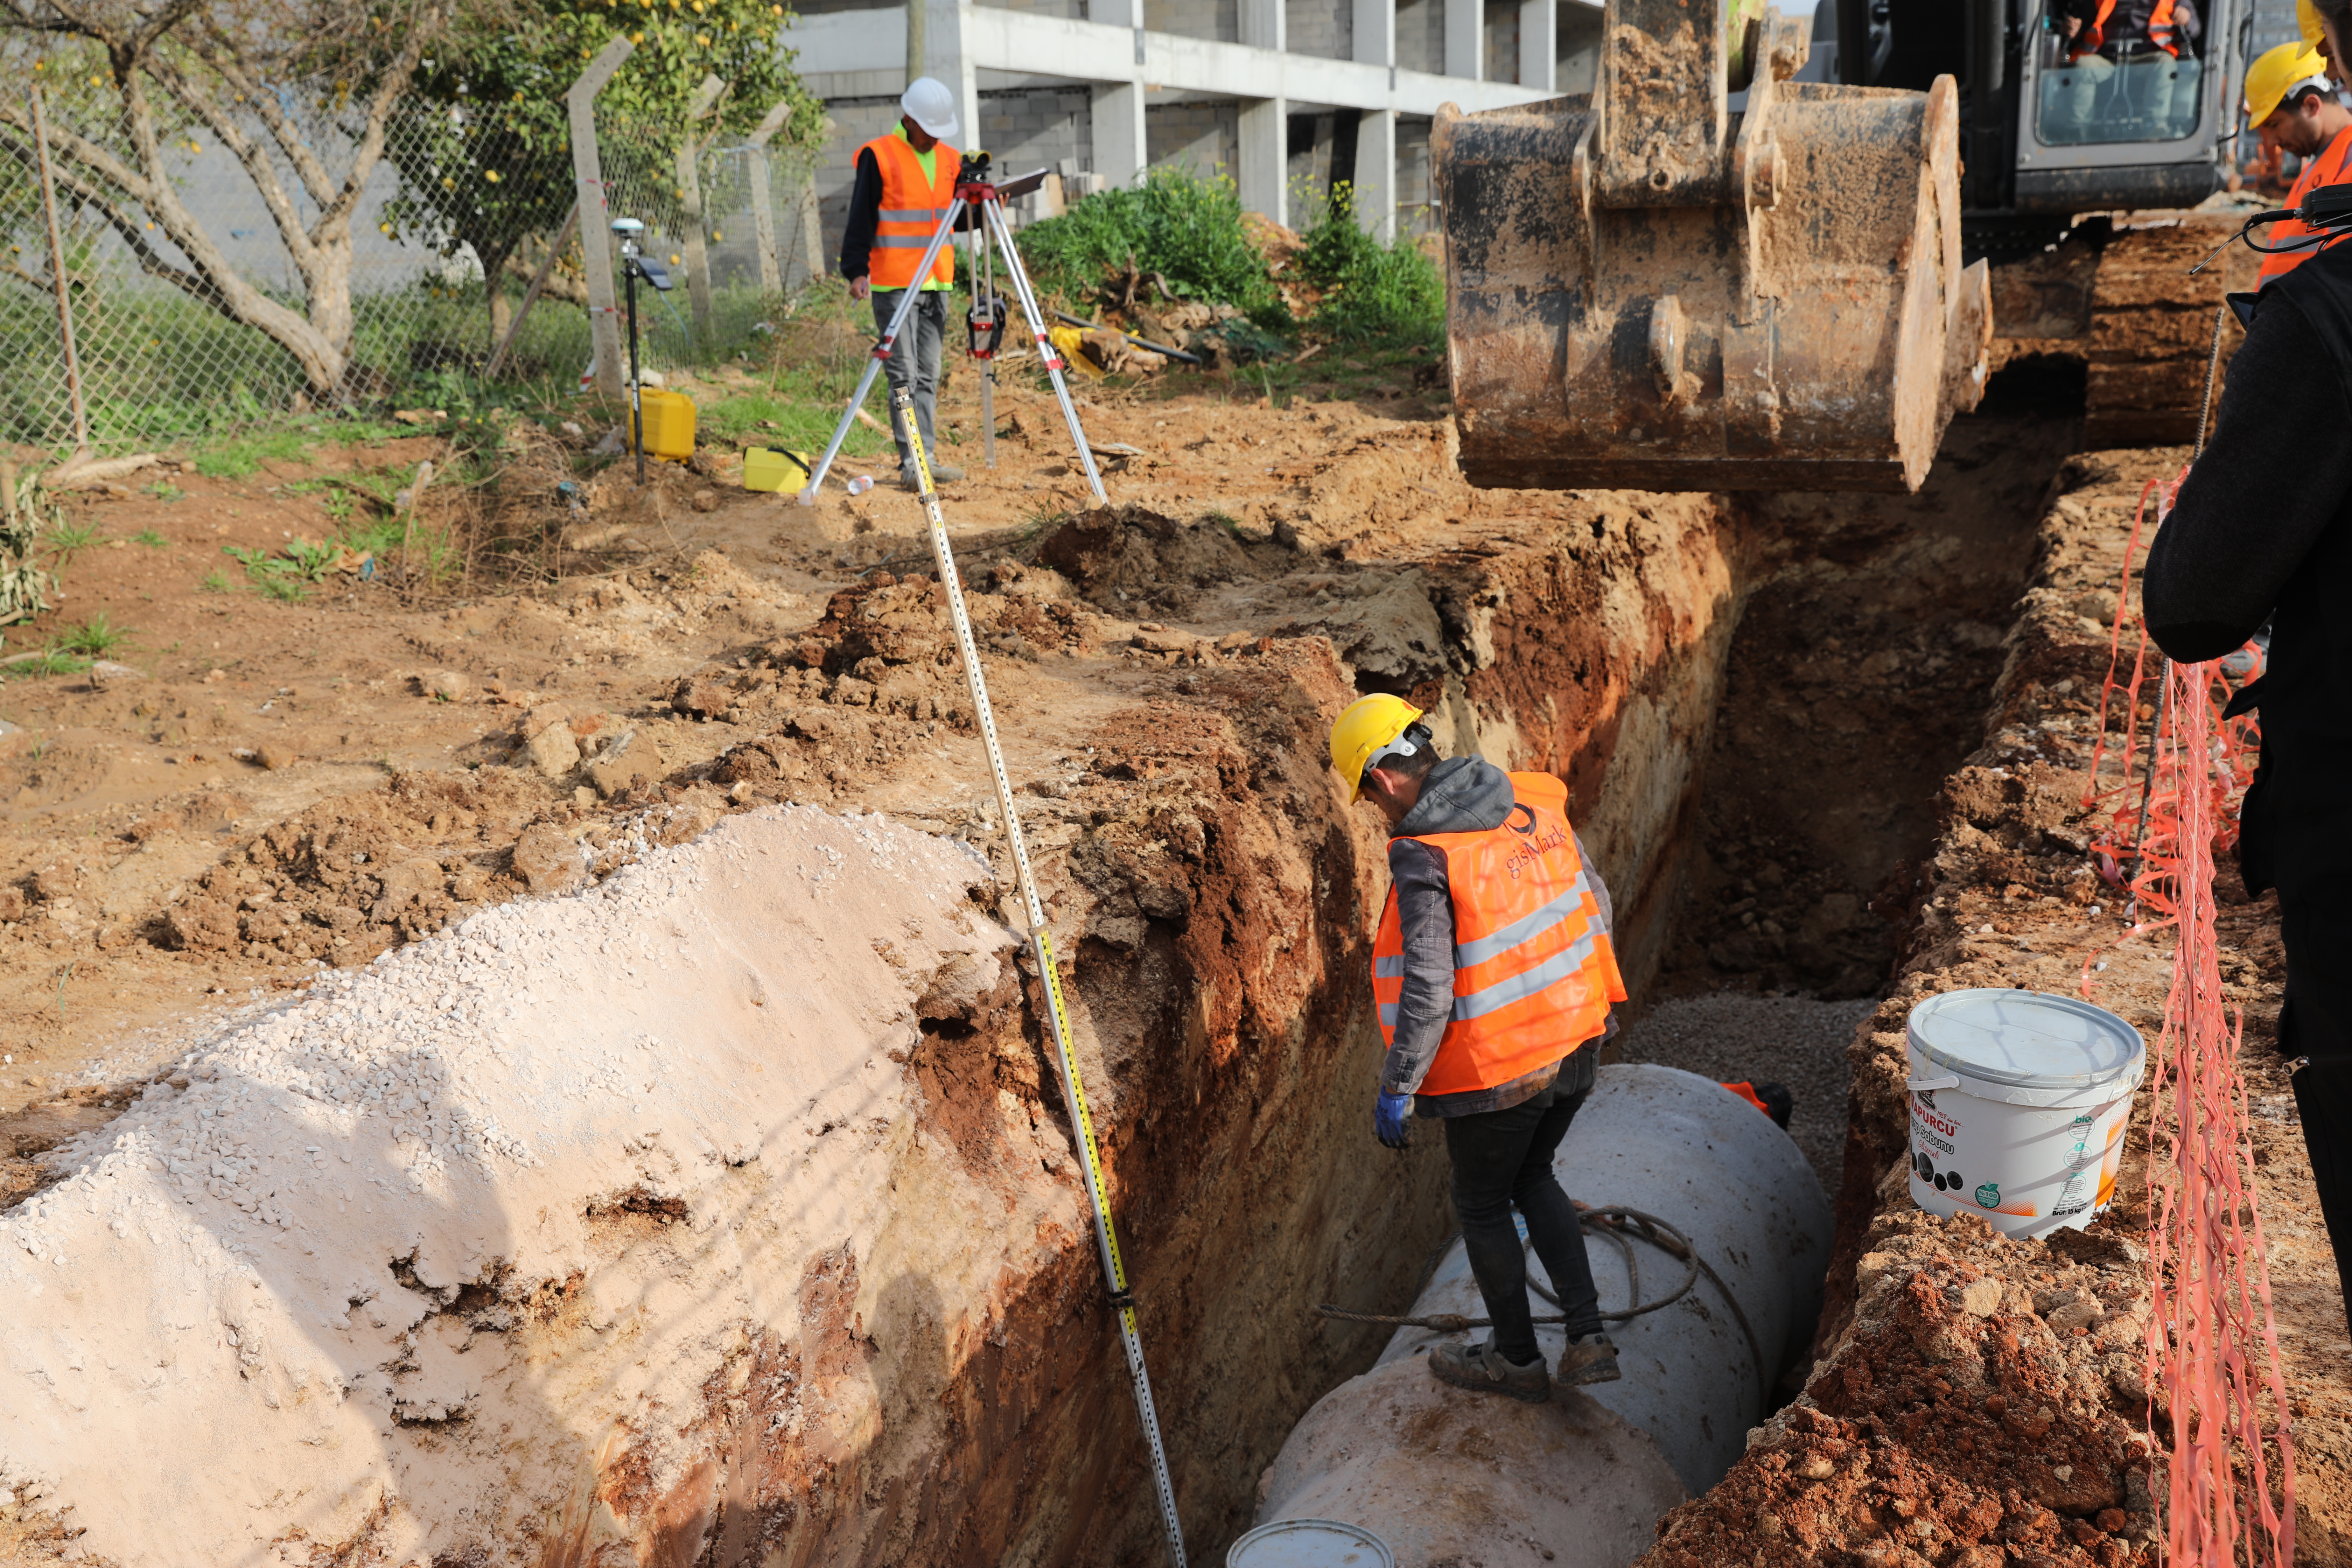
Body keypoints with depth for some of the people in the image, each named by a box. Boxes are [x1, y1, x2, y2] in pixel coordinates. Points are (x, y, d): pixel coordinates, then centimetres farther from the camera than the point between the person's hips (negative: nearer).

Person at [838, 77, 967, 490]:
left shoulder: (950, 159, 13)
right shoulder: (879, 157, -5)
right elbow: (861, 219, -7)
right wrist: (856, 270, -16)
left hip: (936, 285, 6)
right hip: (893, 284, -6)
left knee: (928, 375, 7)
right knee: (903, 374, -8)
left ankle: (927, 455, 9)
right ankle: (911, 461, -9)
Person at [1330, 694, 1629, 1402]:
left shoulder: (1424, 857, -23)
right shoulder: (1534, 801, -2)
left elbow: (1428, 992, -25)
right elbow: (1592, 900, 9)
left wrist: (1396, 1088, -13)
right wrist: (1584, 994, 24)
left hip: (1496, 1071, -7)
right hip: (1576, 1046, 7)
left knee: (1483, 1206, 17)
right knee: (1532, 1177, 28)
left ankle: (1517, 1359, 34)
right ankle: (1588, 1338, 23)